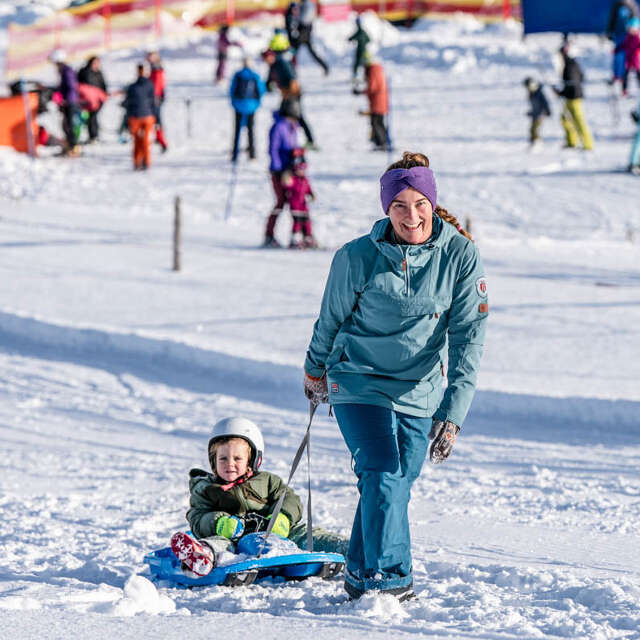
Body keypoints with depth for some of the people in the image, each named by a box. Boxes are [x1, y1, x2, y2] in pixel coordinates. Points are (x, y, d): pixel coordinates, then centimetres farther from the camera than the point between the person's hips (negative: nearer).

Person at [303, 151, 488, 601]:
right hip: (359, 382, -3)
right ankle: (389, 580, -20)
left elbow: (468, 338, -12)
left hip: (419, 391, 3)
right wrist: (315, 371, 18)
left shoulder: (461, 255, -12)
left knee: (398, 485, 9)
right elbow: (331, 319, 3)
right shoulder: (358, 259, -15)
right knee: (383, 474, -20)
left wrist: (452, 413, -19)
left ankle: (362, 574, 29)